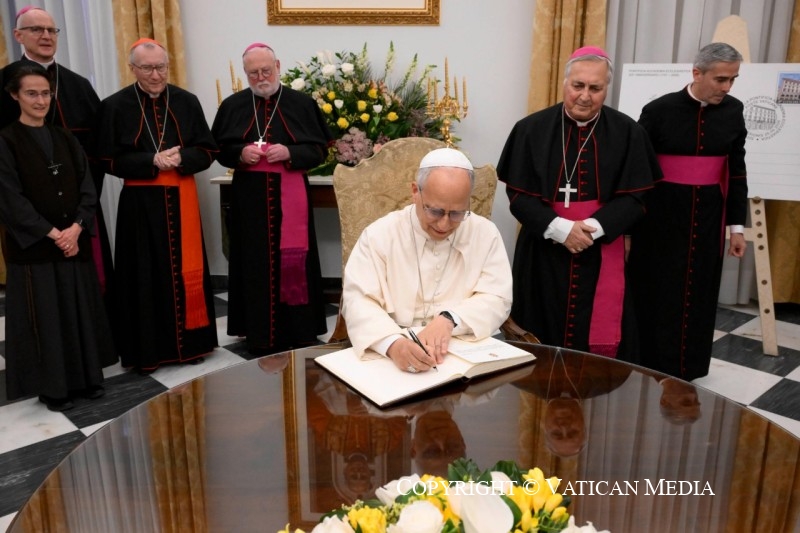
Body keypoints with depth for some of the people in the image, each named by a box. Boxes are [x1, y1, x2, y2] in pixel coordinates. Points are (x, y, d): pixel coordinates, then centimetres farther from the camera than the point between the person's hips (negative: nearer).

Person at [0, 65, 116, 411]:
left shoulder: (66, 140, 10)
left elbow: (87, 190, 5)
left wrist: (75, 228, -10)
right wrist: (53, 234, -14)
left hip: (74, 241, 4)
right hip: (32, 246, -4)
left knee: (80, 311, 9)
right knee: (44, 316, 2)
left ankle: (86, 377, 21)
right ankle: (51, 386, 15)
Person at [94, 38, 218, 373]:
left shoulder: (187, 102, 5)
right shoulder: (115, 106, -1)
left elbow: (207, 151, 4)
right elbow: (109, 159, -4)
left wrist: (180, 159, -16)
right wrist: (152, 161, -17)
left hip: (182, 200, 2)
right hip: (140, 204, -2)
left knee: (185, 270, 7)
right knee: (146, 275, 3)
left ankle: (189, 341, 21)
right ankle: (148, 349, 15)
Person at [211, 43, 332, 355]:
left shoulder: (302, 104, 1)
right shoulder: (233, 106, 7)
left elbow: (319, 149, 1)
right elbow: (220, 149, 10)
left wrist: (290, 153, -17)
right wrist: (240, 154, -11)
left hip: (290, 197, -1)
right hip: (249, 197, 2)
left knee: (292, 262, 1)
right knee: (255, 263, 4)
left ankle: (298, 331, 12)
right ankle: (260, 334, 15)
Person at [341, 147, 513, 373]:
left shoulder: (486, 234, 3)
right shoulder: (379, 234, -3)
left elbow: (497, 300, 0)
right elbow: (357, 300, -10)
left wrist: (450, 320, -19)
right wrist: (393, 343, -29)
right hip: (391, 355, 0)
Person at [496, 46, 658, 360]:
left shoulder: (628, 133, 0)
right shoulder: (532, 129, -3)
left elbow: (635, 197, -2)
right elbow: (519, 195, -5)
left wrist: (593, 227, -18)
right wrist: (560, 228, -18)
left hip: (602, 255, 1)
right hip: (543, 254, 0)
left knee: (601, 344, 8)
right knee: (540, 350, 9)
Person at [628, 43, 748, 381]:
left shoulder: (732, 112, 2)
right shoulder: (660, 110, -9)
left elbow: (736, 172, 8)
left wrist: (737, 226, 7)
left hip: (707, 216, 4)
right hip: (661, 215, -4)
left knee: (698, 293, 12)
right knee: (657, 293, 3)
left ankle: (686, 369, 28)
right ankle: (649, 368, 18)